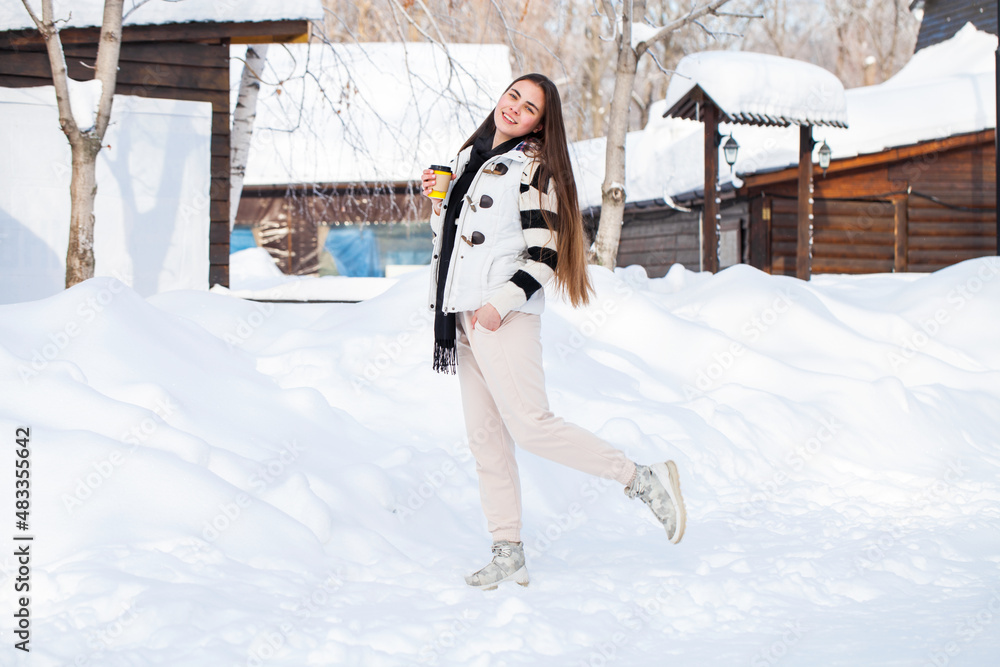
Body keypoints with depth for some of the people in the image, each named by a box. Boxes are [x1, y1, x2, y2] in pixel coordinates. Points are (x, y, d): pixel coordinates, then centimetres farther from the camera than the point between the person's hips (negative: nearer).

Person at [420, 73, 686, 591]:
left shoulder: (532, 168, -6)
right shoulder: (470, 156, 18)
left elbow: (544, 252, -13)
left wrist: (503, 301, -20)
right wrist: (438, 196, 11)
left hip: (503, 315, -8)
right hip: (464, 315, 8)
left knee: (529, 424, -15)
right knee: (485, 437, 6)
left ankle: (644, 480, -4)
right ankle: (508, 556, 9)